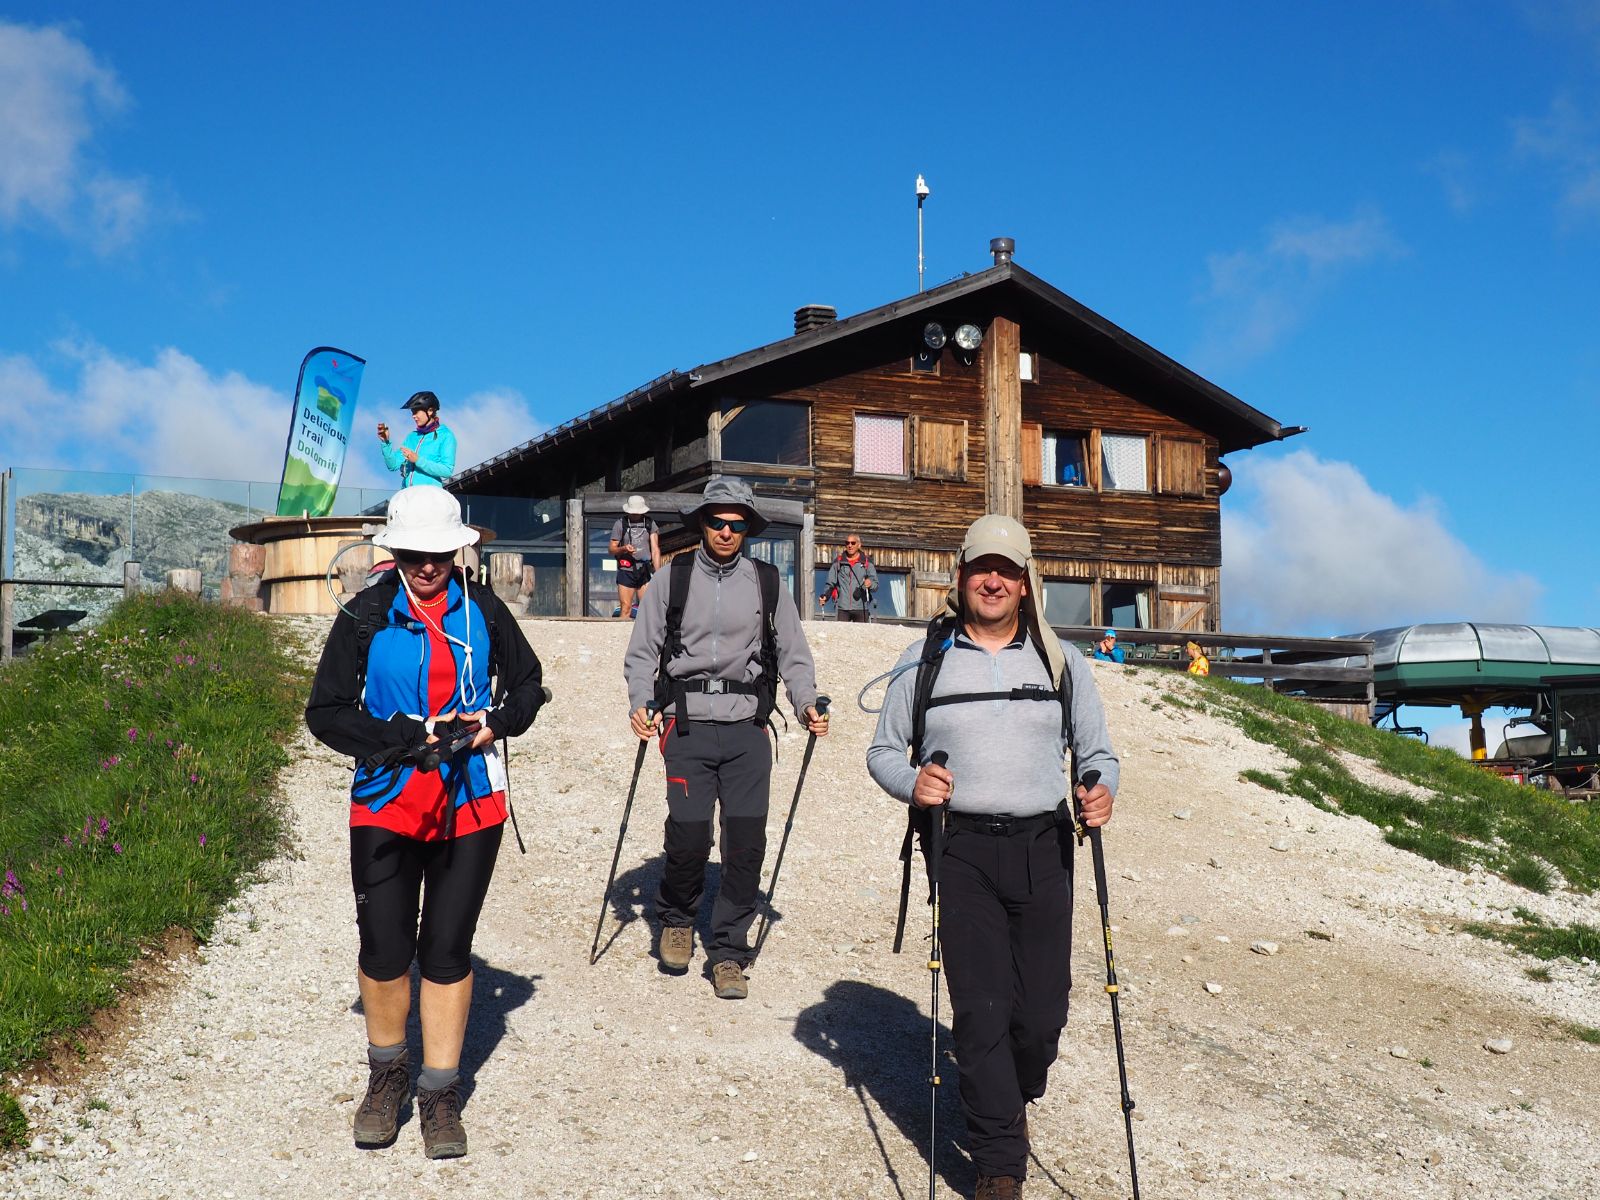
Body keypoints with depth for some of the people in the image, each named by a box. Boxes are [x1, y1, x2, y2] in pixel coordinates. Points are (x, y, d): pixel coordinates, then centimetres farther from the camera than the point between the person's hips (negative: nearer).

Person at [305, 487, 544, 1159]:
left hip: (470, 805, 1)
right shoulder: (366, 617, -1)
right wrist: (402, 742, -15)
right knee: (384, 951, 2)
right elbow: (325, 712, -2)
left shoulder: (482, 610, 3)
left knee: (448, 950, 6)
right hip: (386, 803, -1)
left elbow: (527, 682, 15)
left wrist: (499, 722, -6)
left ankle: (441, 1095, 19)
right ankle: (388, 1075, 27)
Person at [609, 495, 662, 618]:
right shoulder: (620, 523, 4)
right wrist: (624, 549, -17)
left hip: (644, 571, 1)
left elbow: (655, 549, 3)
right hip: (626, 571, -1)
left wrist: (658, 573, -7)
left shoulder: (650, 524, 8)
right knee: (626, 608, -5)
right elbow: (612, 549, 5)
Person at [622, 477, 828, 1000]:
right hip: (688, 726, -1)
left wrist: (805, 703, -2)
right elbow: (642, 651, 8)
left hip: (747, 728, 1)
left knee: (747, 842, -4)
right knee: (688, 834, -8)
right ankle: (676, 920, 24)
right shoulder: (672, 579, 7)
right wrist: (640, 703, -8)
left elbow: (793, 653, 13)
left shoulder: (768, 583, 10)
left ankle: (728, 954, 12)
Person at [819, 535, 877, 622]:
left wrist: (870, 583, -20)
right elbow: (831, 583, 11)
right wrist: (825, 596, -8)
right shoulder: (838, 562, 9)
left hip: (861, 608, 0)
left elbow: (875, 584, 4)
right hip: (842, 608, 0)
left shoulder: (867, 562, 7)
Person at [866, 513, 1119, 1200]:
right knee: (981, 1010, -5)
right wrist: (910, 781, -11)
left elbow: (1094, 751, 16)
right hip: (960, 849, -1)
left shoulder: (1061, 662, 12)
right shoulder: (924, 659, 8)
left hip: (1041, 847, 2)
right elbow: (882, 750, 11)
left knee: (1043, 1010, 2)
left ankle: (1015, 1098, 35)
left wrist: (1100, 788, -7)